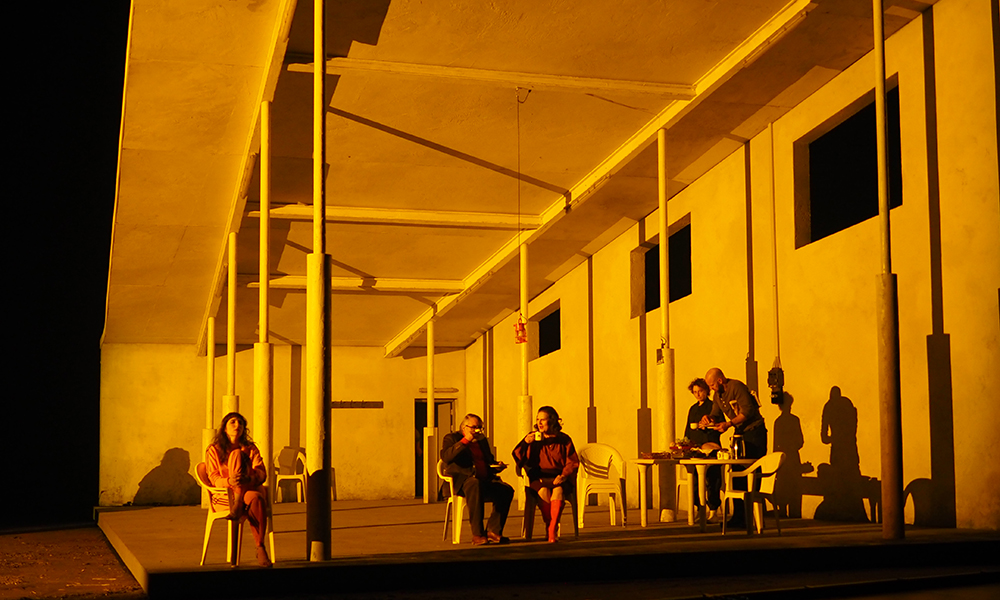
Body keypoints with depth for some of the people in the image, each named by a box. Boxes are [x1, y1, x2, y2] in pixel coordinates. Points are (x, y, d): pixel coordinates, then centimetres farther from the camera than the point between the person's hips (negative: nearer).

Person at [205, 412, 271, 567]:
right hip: (224, 495, -1)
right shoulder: (214, 450, 9)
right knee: (237, 454, -21)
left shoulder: (251, 448, 15)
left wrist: (249, 477, -23)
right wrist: (229, 481, -26)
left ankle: (260, 548, -37)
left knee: (255, 498, -38)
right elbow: (214, 478, -2)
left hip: (250, 489, 2)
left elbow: (262, 474, 1)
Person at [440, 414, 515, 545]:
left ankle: (493, 531, -19)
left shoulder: (482, 440, 25)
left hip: (485, 480, 7)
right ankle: (477, 535, -40)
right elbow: (446, 457, -15)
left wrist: (496, 465, 12)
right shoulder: (452, 438, 5)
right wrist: (465, 441, -17)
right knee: (475, 485, -41)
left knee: (506, 490, -21)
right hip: (460, 481, -6)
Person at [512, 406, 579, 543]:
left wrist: (563, 476, -11)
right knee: (543, 491, -34)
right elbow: (517, 457, 1)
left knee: (558, 491, -34)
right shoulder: (533, 437, 9)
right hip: (539, 478, 0)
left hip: (559, 479, 0)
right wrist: (525, 443, -17)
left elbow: (573, 462, 7)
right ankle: (549, 524, -18)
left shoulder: (563, 439, 8)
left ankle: (552, 530, -32)